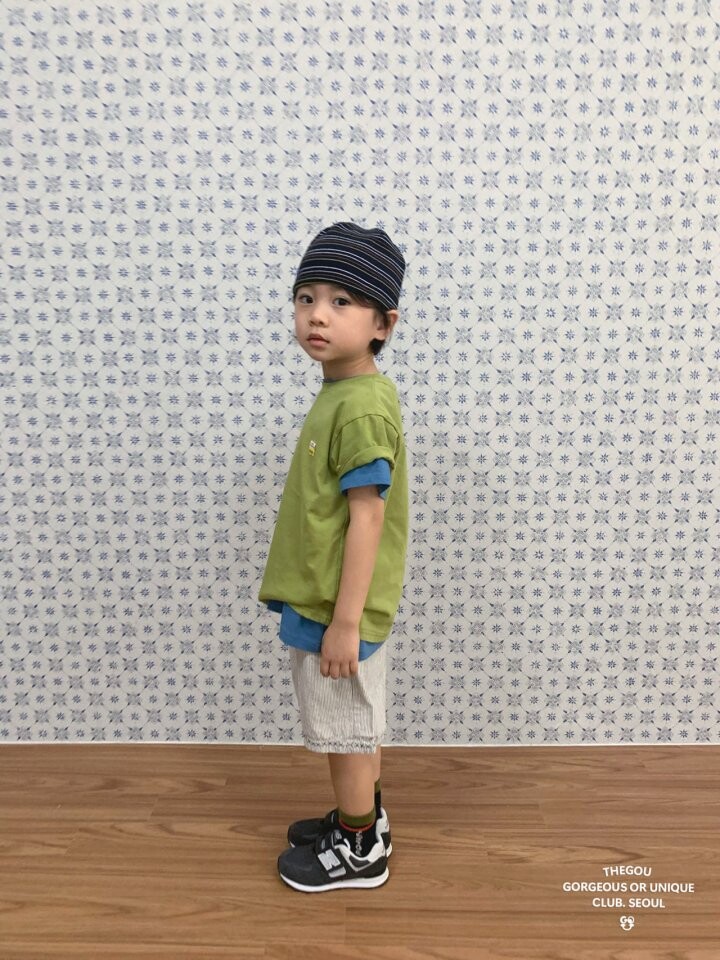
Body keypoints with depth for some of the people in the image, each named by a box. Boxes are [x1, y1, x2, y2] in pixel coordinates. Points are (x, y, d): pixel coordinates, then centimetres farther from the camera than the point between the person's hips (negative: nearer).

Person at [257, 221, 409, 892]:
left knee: (345, 731, 10)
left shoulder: (361, 408, -23)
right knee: (350, 728, 24)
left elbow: (366, 518, -24)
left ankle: (357, 852, 32)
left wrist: (345, 622, -20)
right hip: (321, 603, 9)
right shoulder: (340, 393, 7)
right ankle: (363, 820, 44)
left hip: (335, 611, -9)